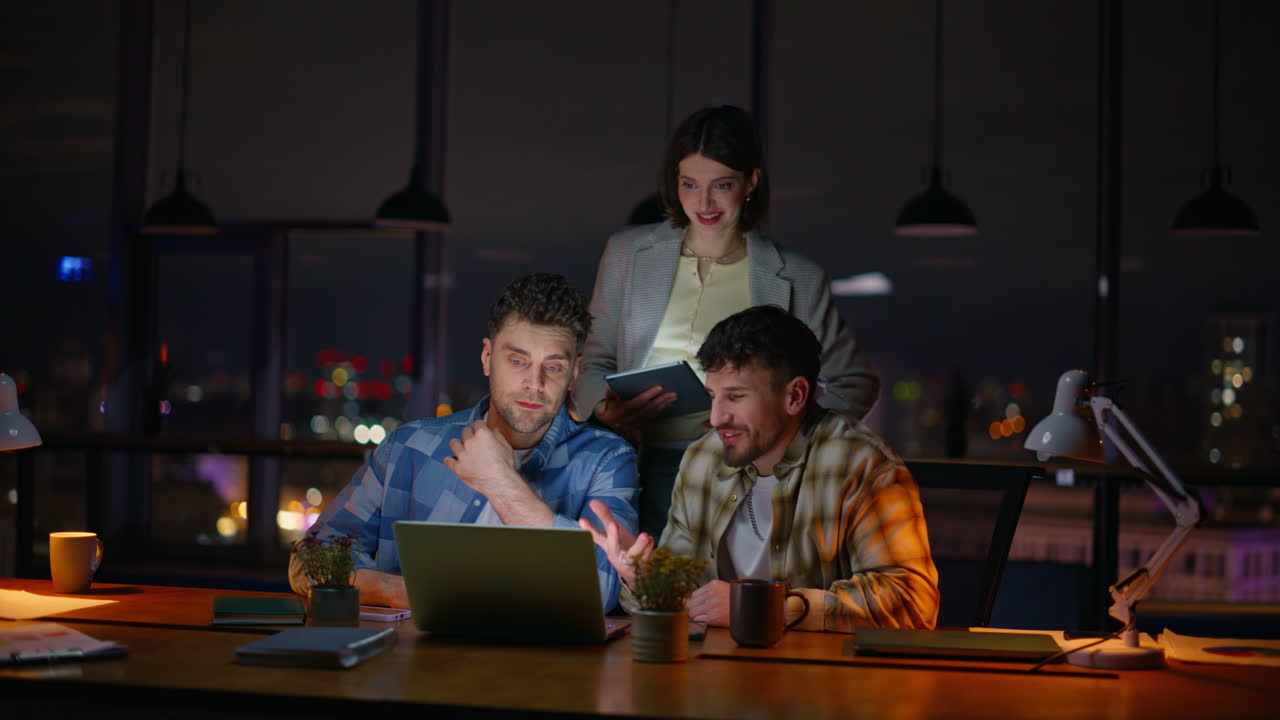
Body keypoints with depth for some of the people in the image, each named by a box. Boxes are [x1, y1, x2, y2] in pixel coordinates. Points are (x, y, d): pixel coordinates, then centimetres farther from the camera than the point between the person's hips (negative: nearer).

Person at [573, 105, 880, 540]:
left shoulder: (797, 280, 9)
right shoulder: (627, 254, 15)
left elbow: (855, 384, 13)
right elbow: (592, 362, 20)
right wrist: (607, 410, -2)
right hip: (646, 467, 1)